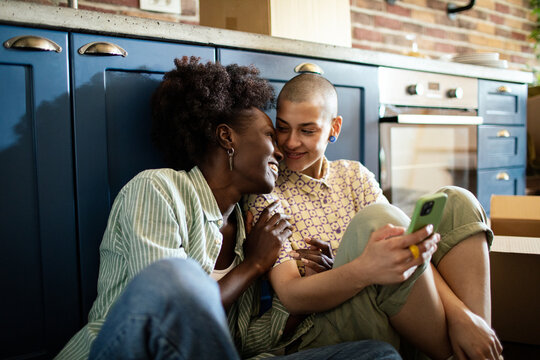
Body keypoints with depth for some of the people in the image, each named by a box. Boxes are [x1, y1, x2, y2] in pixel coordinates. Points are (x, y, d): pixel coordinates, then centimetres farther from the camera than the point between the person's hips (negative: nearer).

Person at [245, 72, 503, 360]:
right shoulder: (265, 194, -4)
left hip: (397, 325, 6)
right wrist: (365, 270, -37)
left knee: (456, 202, -5)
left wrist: (460, 314, -19)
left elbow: (410, 248, -1)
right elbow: (290, 297, -17)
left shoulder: (354, 175, 12)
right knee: (377, 219, -30)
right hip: (319, 333, -5)